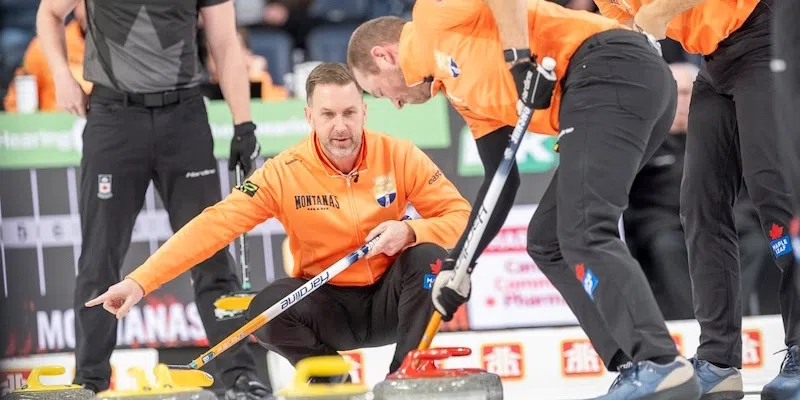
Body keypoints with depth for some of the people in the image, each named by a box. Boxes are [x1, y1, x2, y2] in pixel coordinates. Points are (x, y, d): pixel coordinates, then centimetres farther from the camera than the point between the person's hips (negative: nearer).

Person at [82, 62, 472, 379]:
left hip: (389, 299, 1)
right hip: (327, 304, -1)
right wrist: (140, 281, -31)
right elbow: (214, 226, -21)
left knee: (428, 256, -29)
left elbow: (460, 215, -8)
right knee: (267, 309, -30)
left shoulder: (399, 157, -12)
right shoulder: (285, 172, -15)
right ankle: (329, 377, 1)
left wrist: (410, 232, -30)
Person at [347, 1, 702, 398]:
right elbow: (502, 181, 29)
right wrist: (457, 265, 27)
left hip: (614, 69, -10)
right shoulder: (463, 91, 29)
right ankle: (634, 368, 4)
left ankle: (661, 364, -27)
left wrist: (519, 57, -14)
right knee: (547, 242, 12)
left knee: (582, 233, -19)